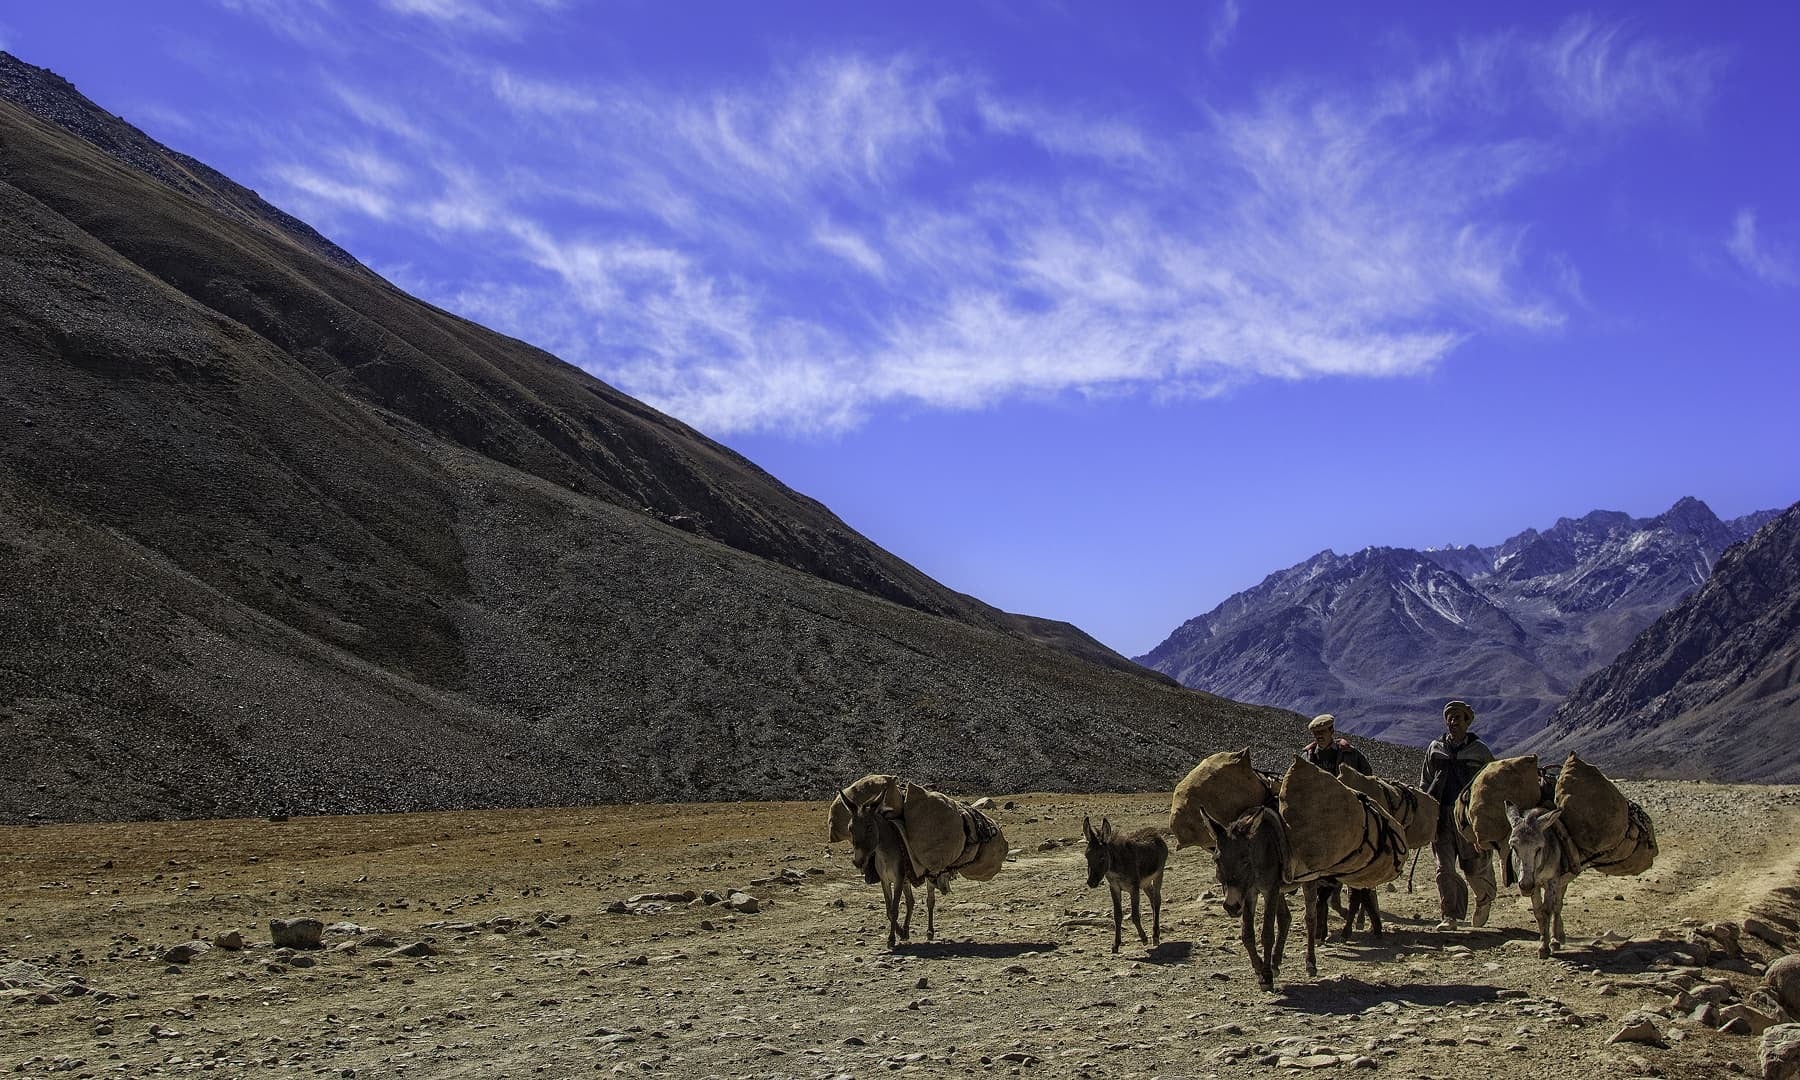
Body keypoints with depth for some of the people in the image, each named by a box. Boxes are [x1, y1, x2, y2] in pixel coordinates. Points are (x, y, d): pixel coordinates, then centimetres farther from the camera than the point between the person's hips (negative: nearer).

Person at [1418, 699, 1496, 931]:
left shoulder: (1480, 750, 4)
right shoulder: (1435, 749, 9)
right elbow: (1424, 783, 15)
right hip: (1442, 815, 2)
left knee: (1474, 867, 2)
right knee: (1445, 868, -4)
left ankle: (1485, 900, 33)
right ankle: (1450, 916, 2)